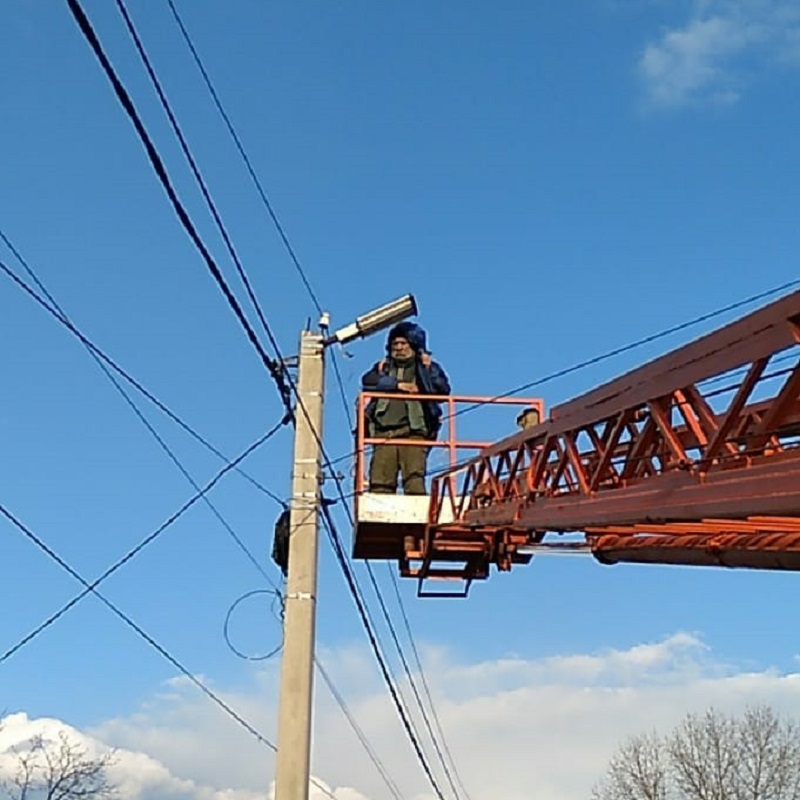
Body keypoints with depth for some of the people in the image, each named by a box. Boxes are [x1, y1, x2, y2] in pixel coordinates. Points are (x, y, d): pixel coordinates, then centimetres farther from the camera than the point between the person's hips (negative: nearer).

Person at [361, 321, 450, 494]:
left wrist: (428, 369, -7)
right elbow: (368, 381, 4)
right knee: (380, 481, -8)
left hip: (414, 432, -2)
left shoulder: (427, 367, 20)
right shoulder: (383, 367, 25)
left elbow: (443, 389, 4)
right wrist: (397, 384, -4)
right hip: (384, 432, 2)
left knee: (414, 477, -19)